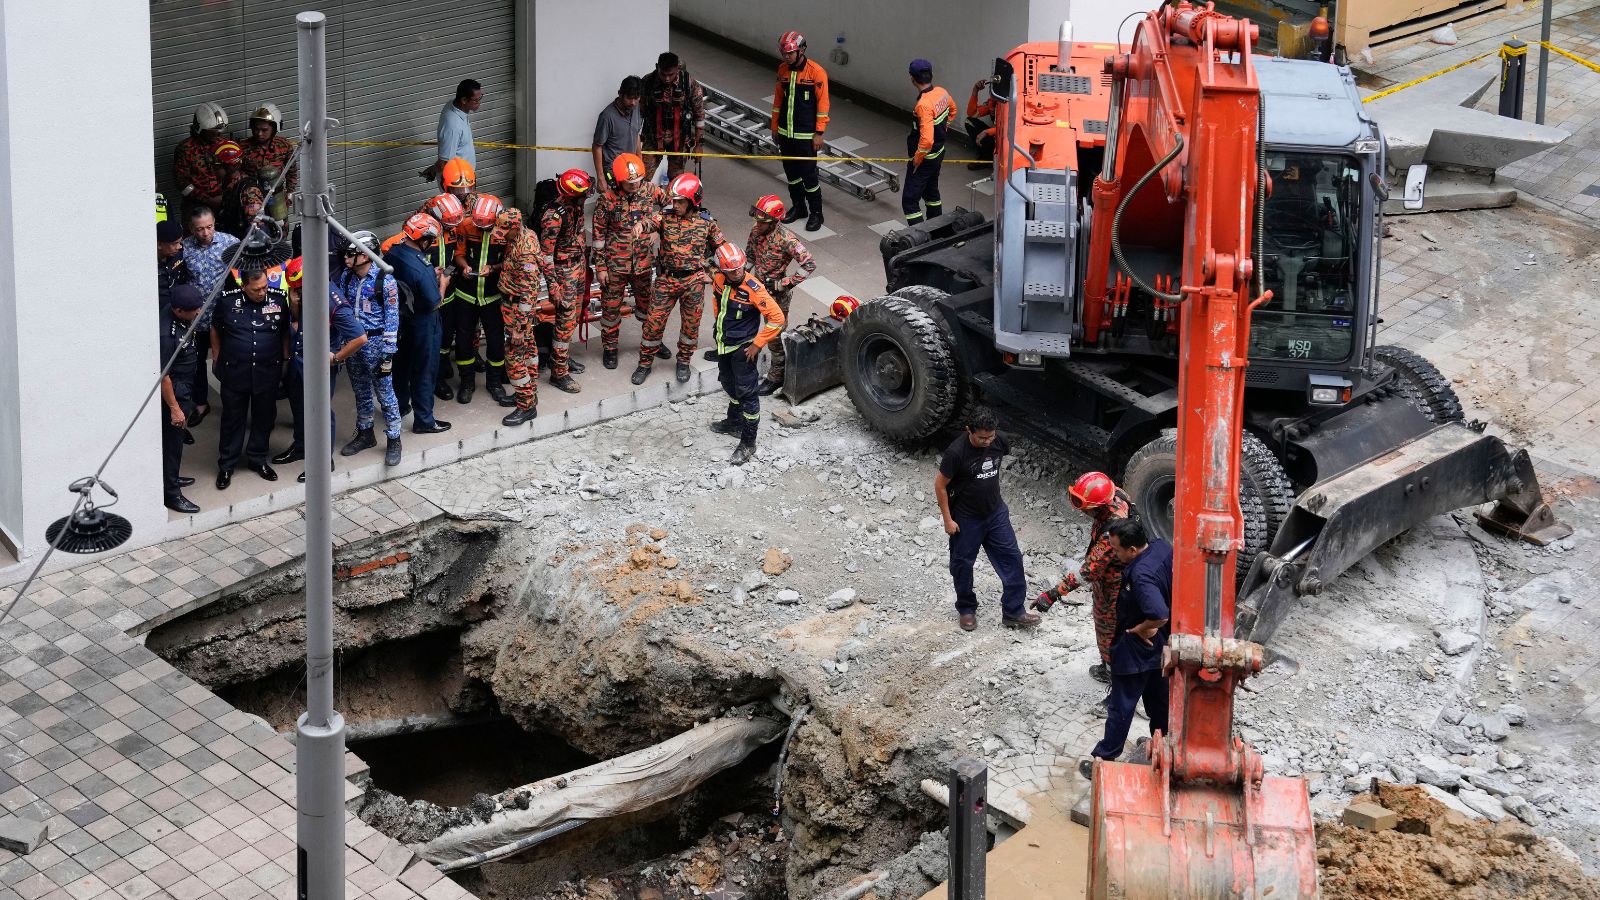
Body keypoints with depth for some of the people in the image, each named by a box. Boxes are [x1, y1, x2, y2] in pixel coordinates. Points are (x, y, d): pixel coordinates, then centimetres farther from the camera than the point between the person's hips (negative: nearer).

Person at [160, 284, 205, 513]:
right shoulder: (166, 334, -33)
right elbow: (163, 374, -27)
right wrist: (174, 408, -21)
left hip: (183, 386, 9)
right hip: (173, 389, -9)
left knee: (176, 438, 23)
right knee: (173, 440, 1)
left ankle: (171, 478, 40)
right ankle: (170, 493, 10)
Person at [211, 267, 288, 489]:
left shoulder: (279, 299, -6)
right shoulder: (227, 300, -9)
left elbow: (286, 331, 9)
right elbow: (215, 330, 7)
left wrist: (286, 359, 8)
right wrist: (216, 359, 9)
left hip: (268, 371, 2)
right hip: (234, 371, -2)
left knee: (264, 417, 13)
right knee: (232, 418, 9)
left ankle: (257, 460, 31)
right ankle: (226, 465, 21)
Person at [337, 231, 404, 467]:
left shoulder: (384, 281, -15)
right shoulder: (347, 276, 2)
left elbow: (391, 319, -13)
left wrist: (388, 353, -14)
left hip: (375, 342, -6)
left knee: (385, 392, 1)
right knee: (361, 390, 17)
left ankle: (393, 440, 10)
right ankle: (365, 434, 32)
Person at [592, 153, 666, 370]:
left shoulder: (650, 190, -7)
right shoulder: (608, 200, -15)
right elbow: (599, 234, -8)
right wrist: (600, 267, -7)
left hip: (643, 262, 3)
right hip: (615, 264, -3)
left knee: (647, 304, 18)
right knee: (611, 307, 8)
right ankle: (610, 348, 25)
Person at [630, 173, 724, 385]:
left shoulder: (707, 223, -2)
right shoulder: (666, 217, -4)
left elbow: (720, 248, 9)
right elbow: (652, 220, -26)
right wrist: (641, 225, -49)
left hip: (694, 281, 0)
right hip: (666, 279, 0)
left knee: (690, 325, 10)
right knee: (654, 322, 1)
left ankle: (684, 361, 31)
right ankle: (645, 363, 16)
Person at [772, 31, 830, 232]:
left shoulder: (816, 72, -13)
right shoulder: (783, 69, 4)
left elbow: (822, 104, -11)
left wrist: (819, 133, -12)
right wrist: (775, 126, 14)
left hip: (806, 135, -6)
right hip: (785, 132, 6)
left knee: (808, 175, -2)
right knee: (791, 172, 15)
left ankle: (816, 213, 11)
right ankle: (798, 207, 30)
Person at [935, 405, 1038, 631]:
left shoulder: (999, 442, -12)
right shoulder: (956, 452, -27)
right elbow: (940, 485, -16)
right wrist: (948, 520, -12)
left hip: (996, 513, 4)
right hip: (966, 519, -4)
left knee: (1011, 558, 3)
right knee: (963, 564, 11)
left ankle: (1013, 612, 12)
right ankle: (966, 610, 33)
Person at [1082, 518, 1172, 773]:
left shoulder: (1141, 575, -36)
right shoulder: (1162, 547, -9)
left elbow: (1159, 616, -44)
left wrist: (1141, 629, -24)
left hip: (1137, 649, -9)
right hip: (1162, 644, 9)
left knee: (1121, 706, 5)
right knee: (1159, 695, 26)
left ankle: (1104, 759, 17)